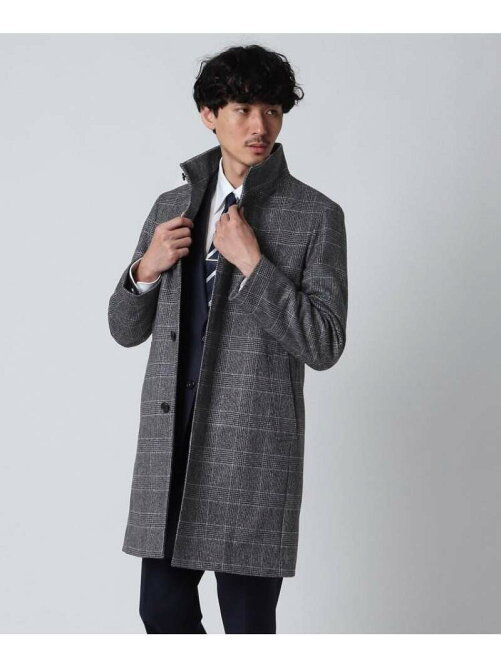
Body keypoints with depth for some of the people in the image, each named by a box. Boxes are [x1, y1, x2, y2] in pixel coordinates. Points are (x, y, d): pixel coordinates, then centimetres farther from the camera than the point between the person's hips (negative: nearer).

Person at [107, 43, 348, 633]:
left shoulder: (316, 215, -3)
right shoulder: (172, 206, 11)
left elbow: (324, 346, -9)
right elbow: (126, 329, 15)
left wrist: (252, 262, -16)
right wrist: (146, 269, -5)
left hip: (253, 447, -4)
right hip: (169, 441, 4)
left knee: (248, 623, 4)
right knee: (162, 607, 12)